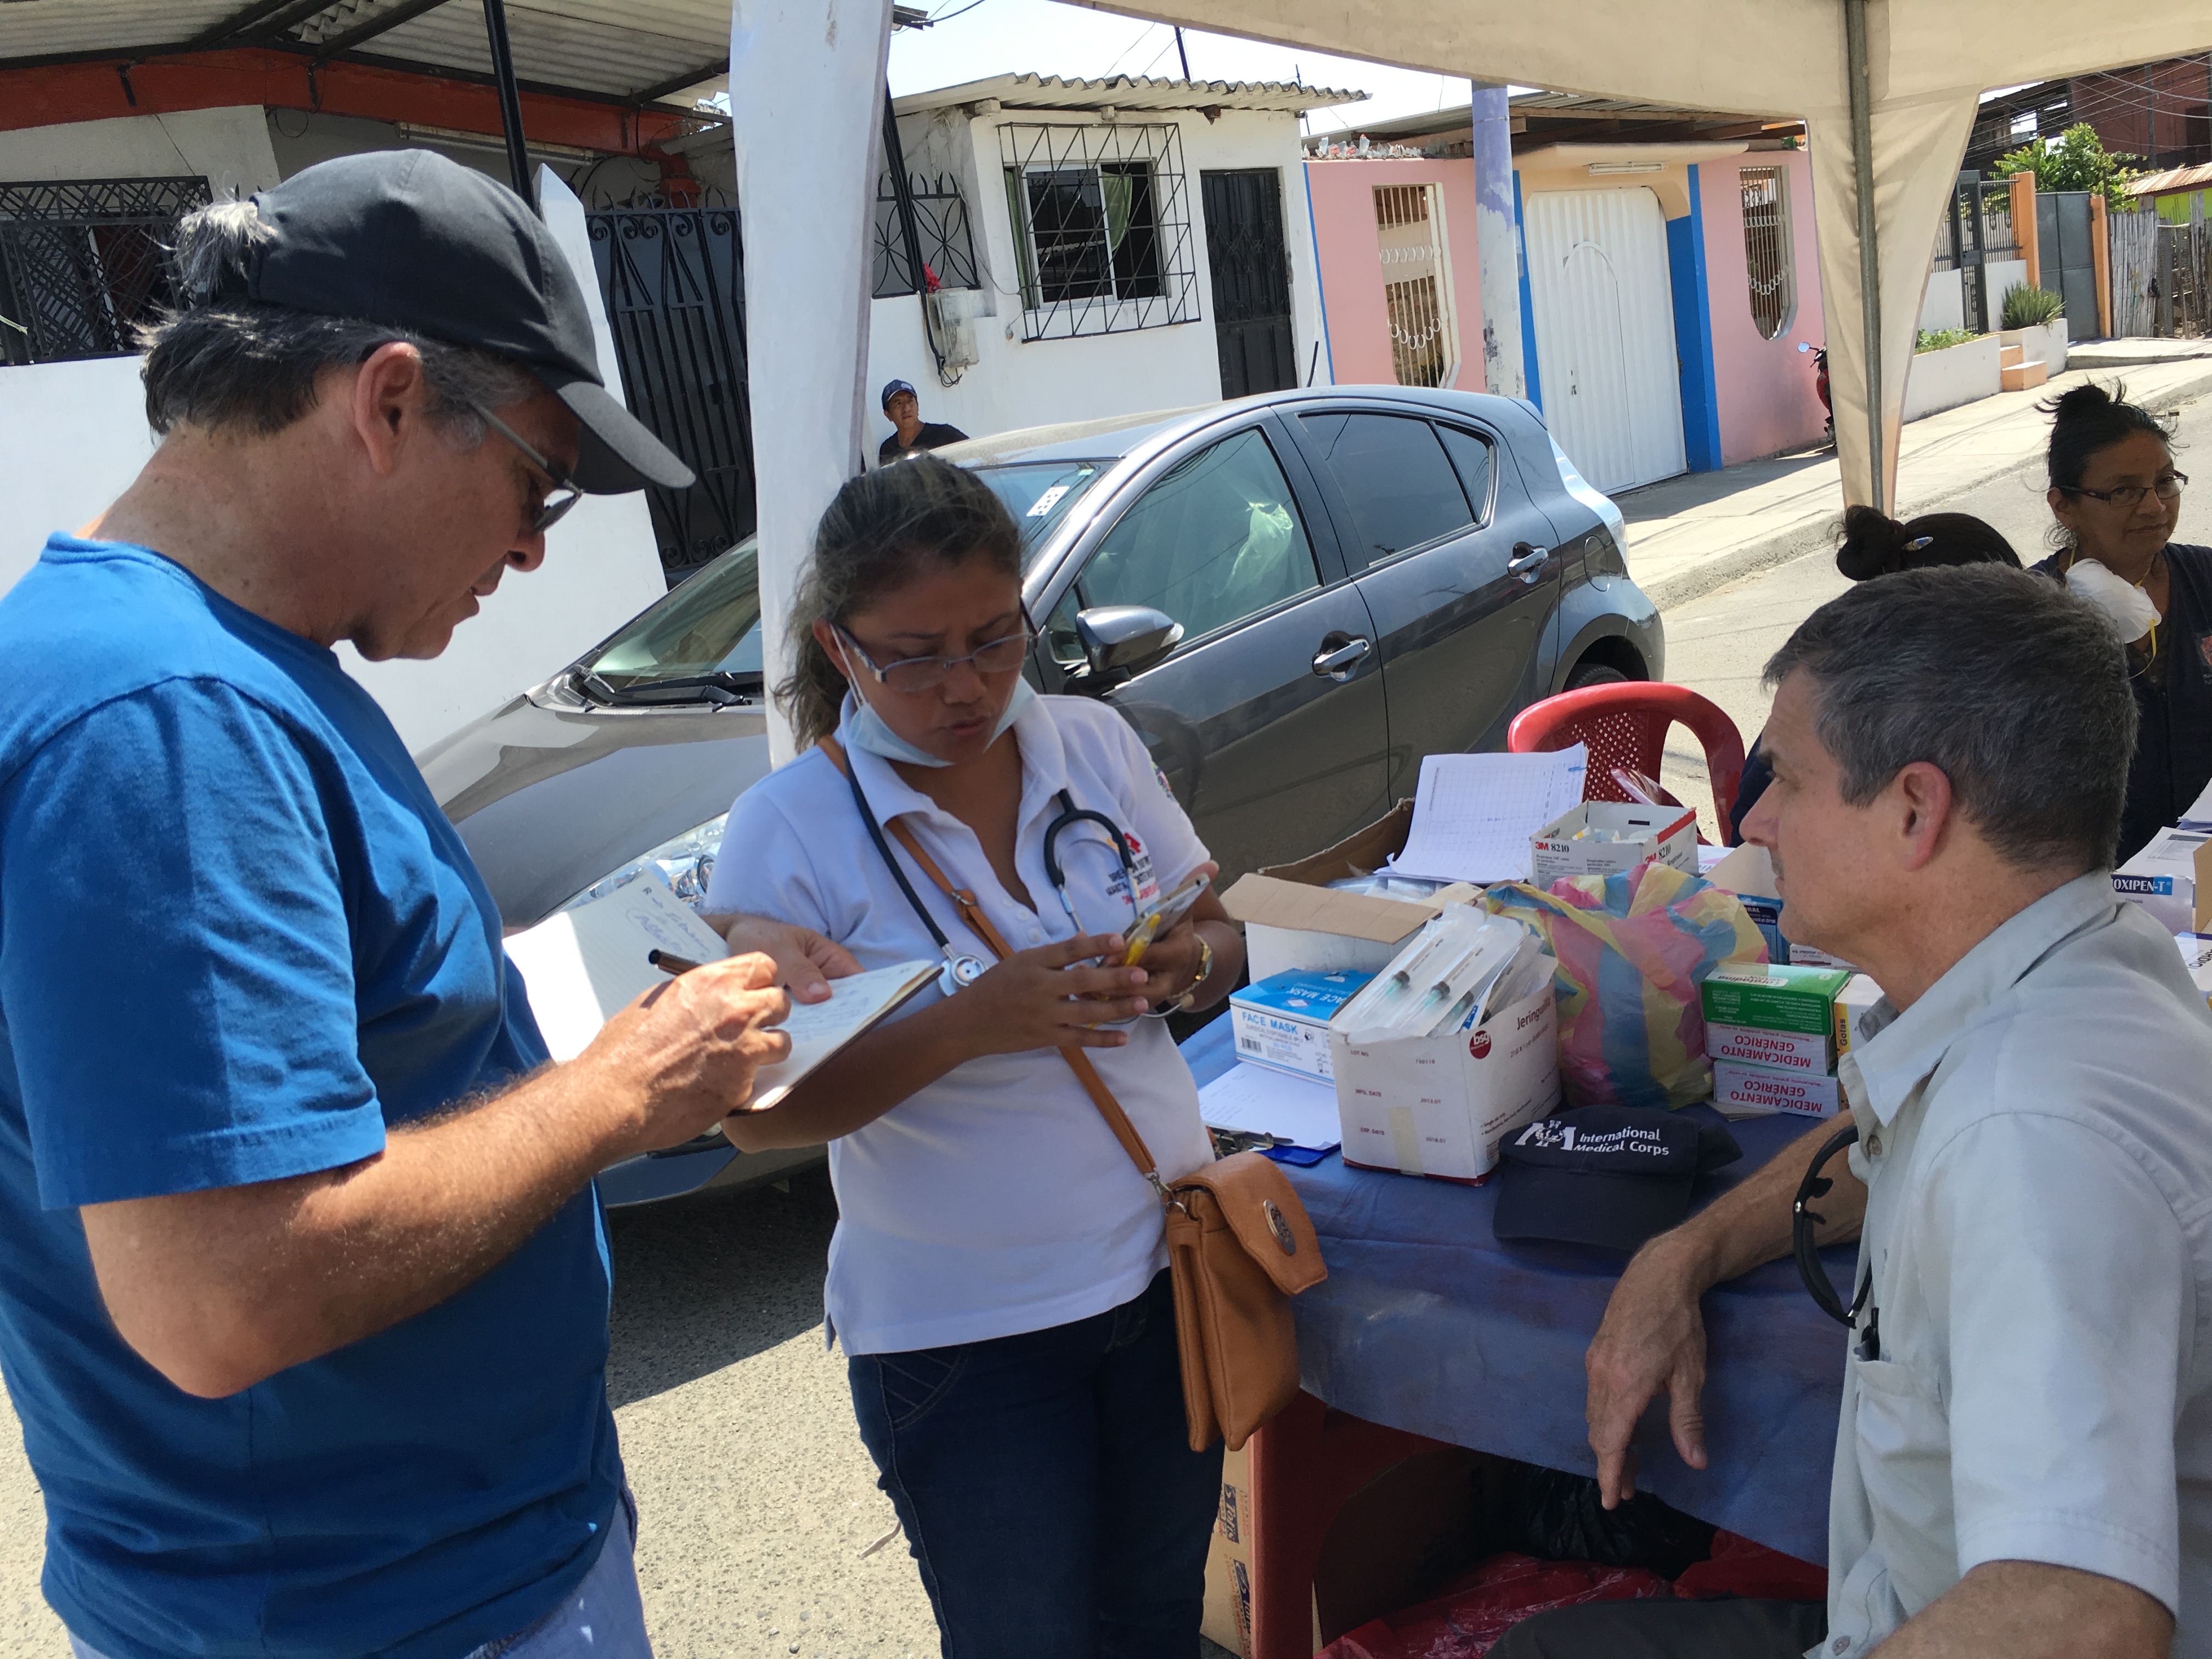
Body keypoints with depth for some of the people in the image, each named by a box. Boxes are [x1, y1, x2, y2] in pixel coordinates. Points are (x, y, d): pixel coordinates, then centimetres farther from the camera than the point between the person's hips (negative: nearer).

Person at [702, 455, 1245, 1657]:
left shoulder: (1093, 744, -1)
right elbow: (756, 1111, -16)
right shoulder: (790, 828, -14)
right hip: (963, 1334, -4)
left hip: (1165, 1266, 4)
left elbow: (1219, 937, 7)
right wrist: (968, 1025, -29)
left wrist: (1182, 968, -17)